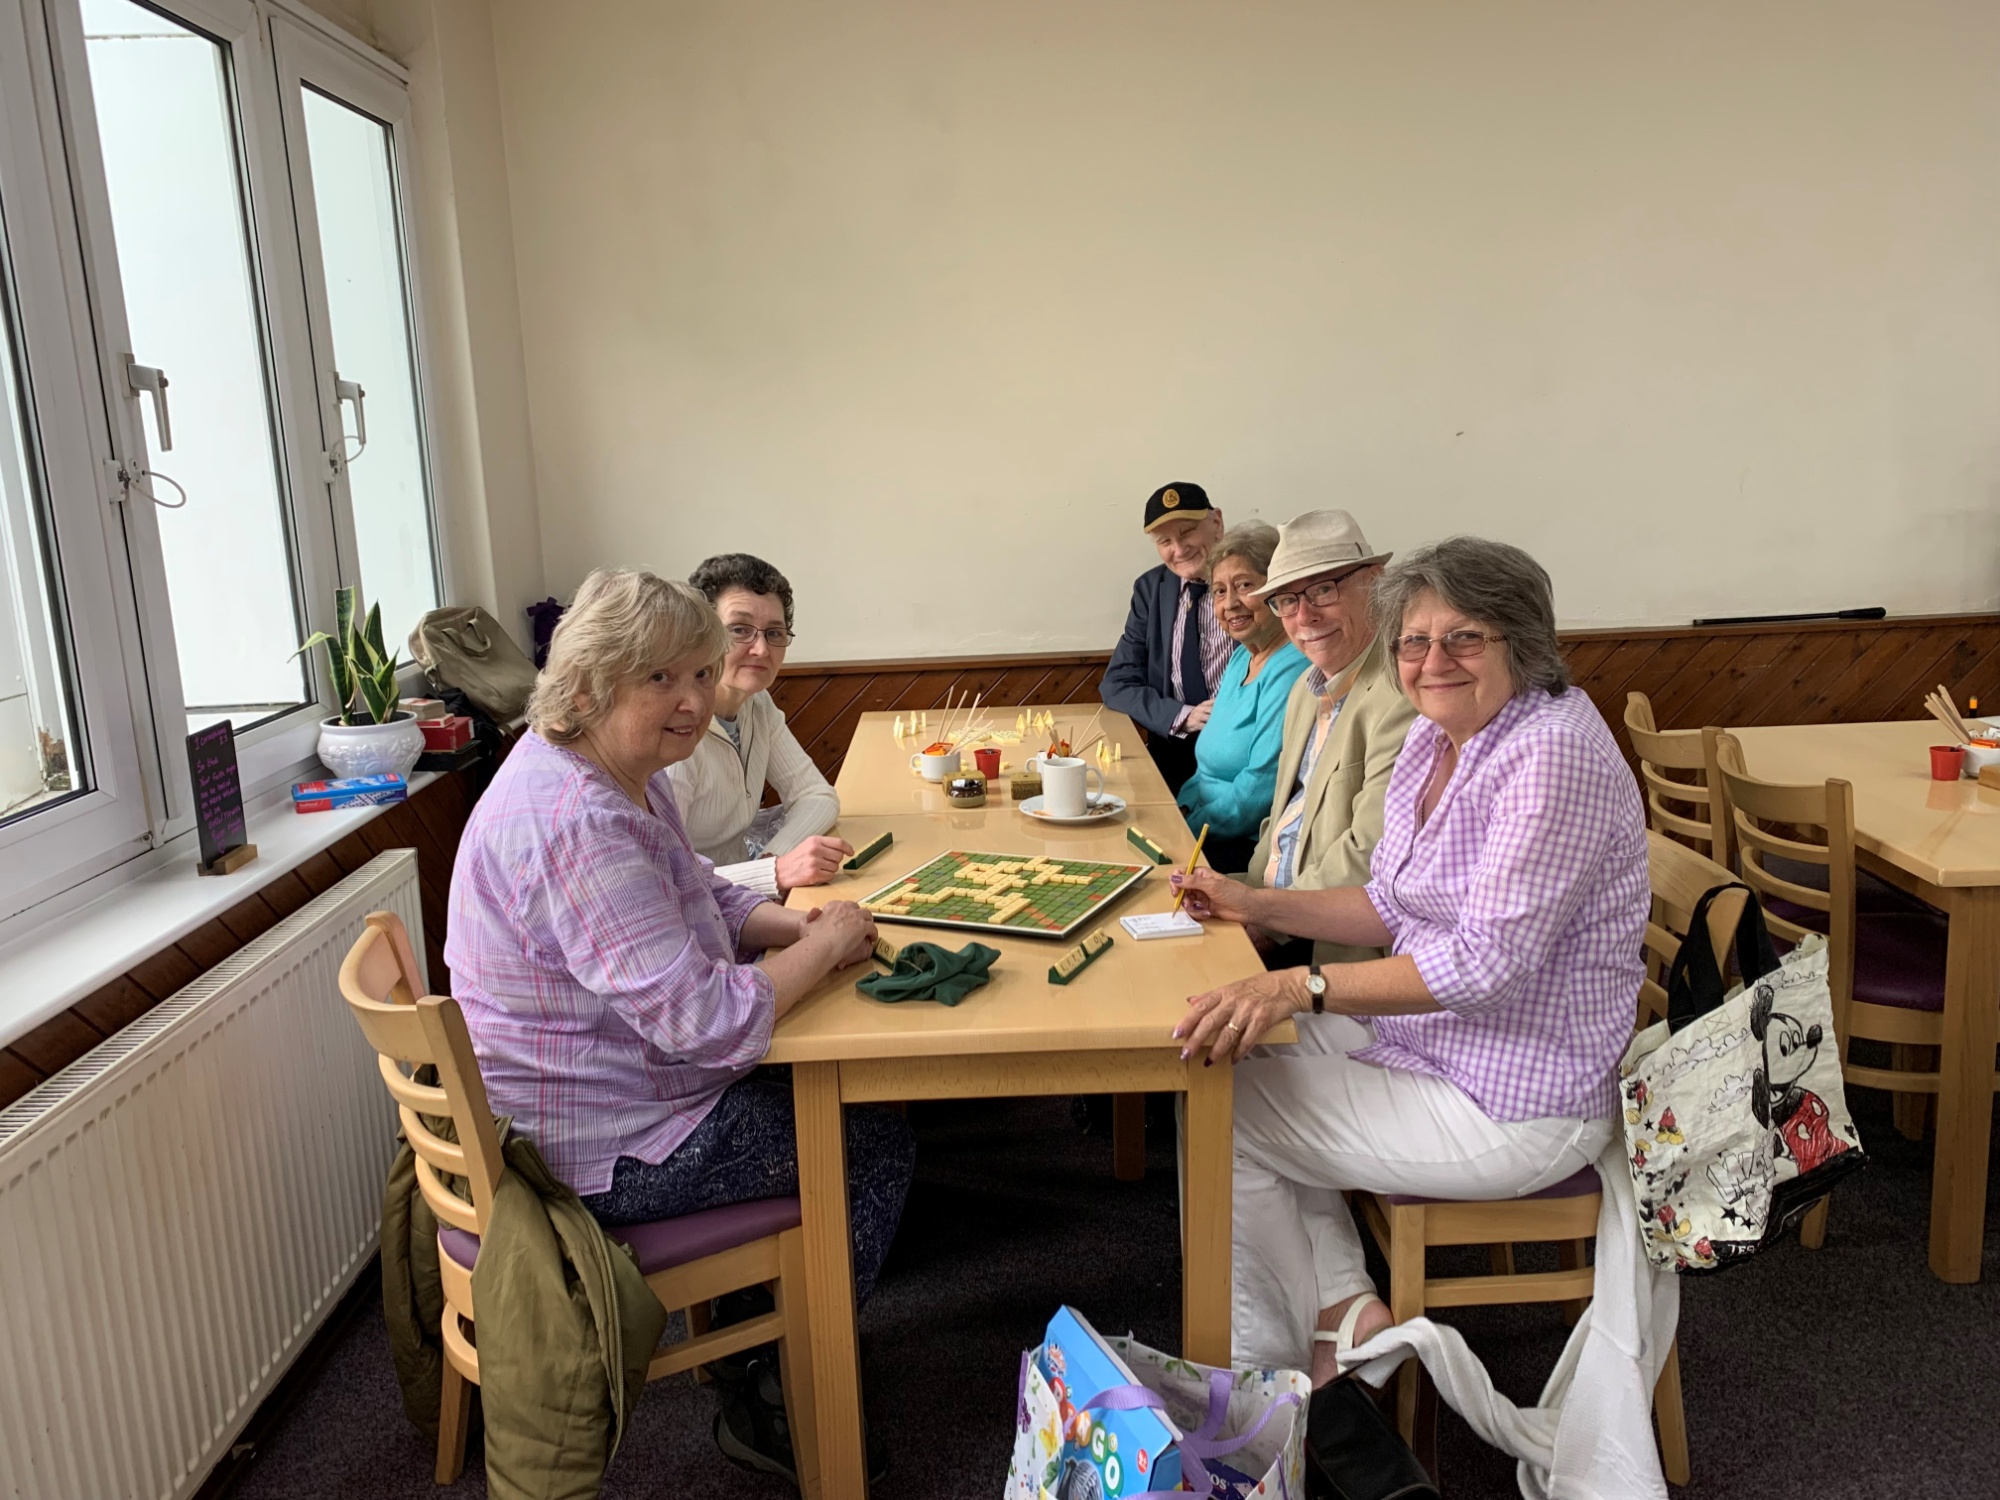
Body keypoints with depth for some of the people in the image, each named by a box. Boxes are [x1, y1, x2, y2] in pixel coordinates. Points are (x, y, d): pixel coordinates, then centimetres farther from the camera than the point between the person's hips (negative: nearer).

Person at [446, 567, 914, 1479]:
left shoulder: (619, 775, 2)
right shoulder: (576, 824, -32)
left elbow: (706, 901, 14)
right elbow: (707, 1020, -34)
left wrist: (800, 925, -5)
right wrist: (824, 945, -18)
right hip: (602, 1153, -10)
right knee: (876, 1141, 0)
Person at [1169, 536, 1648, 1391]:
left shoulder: (1553, 752, -24)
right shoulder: (1433, 741, 6)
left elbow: (1489, 958, -30)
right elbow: (1396, 908, 13)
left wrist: (1300, 987, -35)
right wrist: (1256, 905, 2)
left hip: (1512, 1106, -10)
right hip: (1434, 1039, 10)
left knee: (1220, 1114, -6)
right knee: (1252, 1058, 15)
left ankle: (1275, 1365, 16)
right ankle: (1344, 1306, 11)